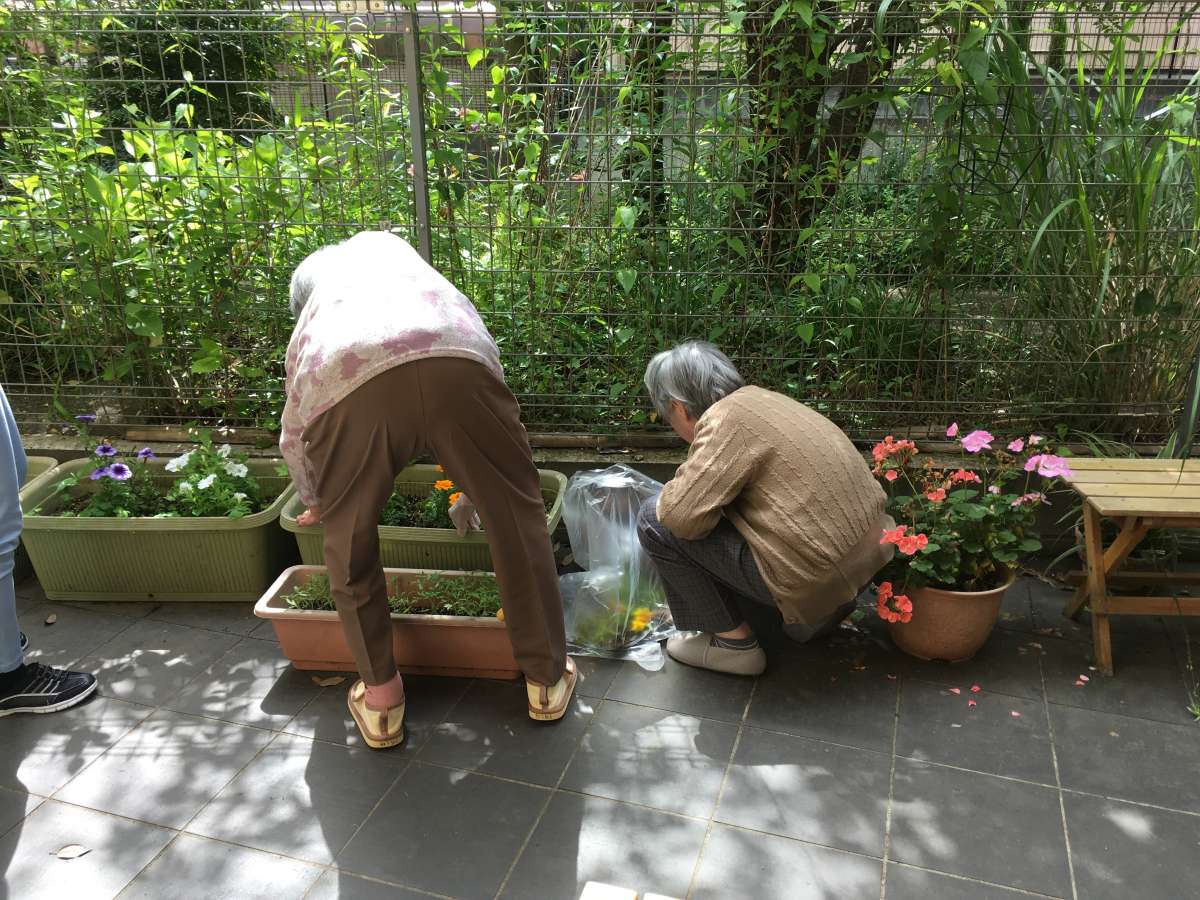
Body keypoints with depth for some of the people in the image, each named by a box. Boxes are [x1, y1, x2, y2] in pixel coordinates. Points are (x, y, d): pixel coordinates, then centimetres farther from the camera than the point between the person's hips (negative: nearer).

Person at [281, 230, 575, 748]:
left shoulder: (309, 326, 41)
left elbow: (293, 436, 43)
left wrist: (315, 503, 65)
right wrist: (475, 484, 55)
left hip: (348, 382, 0)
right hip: (455, 363, 1)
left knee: (349, 537, 24)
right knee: (516, 517, 18)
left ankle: (379, 697, 34)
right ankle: (547, 677, 33)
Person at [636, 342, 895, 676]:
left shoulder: (725, 420, -16)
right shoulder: (760, 399, 13)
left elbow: (683, 515, -22)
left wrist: (673, 492, -1)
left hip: (817, 578, -9)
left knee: (655, 521, -5)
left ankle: (734, 643, 6)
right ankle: (825, 608, 22)